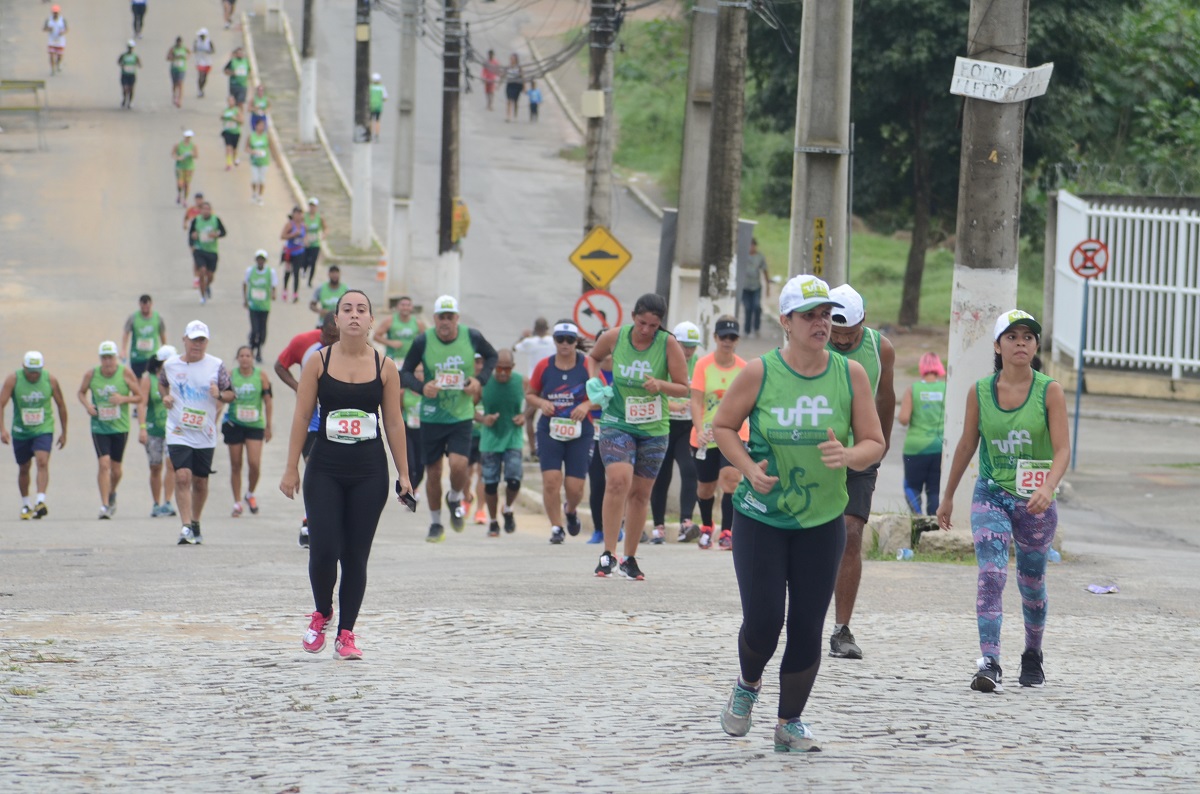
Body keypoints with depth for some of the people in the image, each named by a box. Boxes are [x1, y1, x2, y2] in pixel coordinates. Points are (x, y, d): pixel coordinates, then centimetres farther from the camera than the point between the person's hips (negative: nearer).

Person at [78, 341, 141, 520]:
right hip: (99, 427, -1)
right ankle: (105, 505, -12)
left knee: (116, 468, 11)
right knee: (104, 464, -16)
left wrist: (123, 399, -19)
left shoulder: (126, 373, -7)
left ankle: (112, 494, 41)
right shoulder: (91, 374, -5)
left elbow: (138, 396, 0)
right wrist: (87, 404, -9)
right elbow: (82, 392, 12)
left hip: (120, 427, 1)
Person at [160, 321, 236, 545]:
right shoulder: (170, 365, 1)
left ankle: (195, 524, 30)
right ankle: (186, 527, -17)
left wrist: (220, 395, -17)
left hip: (205, 434, 1)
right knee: (182, 476, -17)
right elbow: (162, 382, 23)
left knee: (200, 481, 10)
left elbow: (231, 394, 4)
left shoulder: (216, 366, -1)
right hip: (178, 433, -1)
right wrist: (165, 396, 2)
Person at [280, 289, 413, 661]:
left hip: (369, 472, 1)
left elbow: (394, 424, 7)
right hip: (325, 469, -1)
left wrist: (403, 474, 5)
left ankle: (346, 633, 11)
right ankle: (321, 614, 18)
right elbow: (301, 418, 3)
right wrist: (292, 468, 0)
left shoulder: (384, 368, 3)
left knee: (355, 555, 2)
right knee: (323, 549, -10)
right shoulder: (319, 363, 1)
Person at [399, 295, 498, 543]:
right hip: (431, 417, 0)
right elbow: (405, 373, 0)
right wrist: (421, 387, -20)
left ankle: (455, 499, 16)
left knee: (458, 464, -18)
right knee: (433, 473, 4)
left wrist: (480, 380, -2)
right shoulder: (422, 342, -9)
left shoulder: (472, 337, -6)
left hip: (461, 417, 0)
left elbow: (492, 356, 14)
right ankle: (435, 522, 25)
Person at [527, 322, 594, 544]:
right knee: (551, 480, -12)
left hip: (580, 433, -1)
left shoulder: (587, 365, -4)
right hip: (549, 431, 1)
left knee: (575, 486, -1)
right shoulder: (544, 366, 1)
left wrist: (587, 405, -16)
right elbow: (530, 393, 13)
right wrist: (542, 403, -9)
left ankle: (570, 510, 35)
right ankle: (556, 527, 2)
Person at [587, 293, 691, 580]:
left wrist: (660, 385, -23)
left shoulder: (669, 344, -9)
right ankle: (608, 553, -20)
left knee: (640, 492, 8)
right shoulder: (614, 337, -6)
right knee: (618, 480, -22)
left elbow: (683, 388, -5)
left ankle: (630, 559, 22)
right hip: (617, 424, -1)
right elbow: (593, 358, 16)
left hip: (654, 429, 1)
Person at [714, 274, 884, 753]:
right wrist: (748, 467, -13)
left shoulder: (850, 374, -3)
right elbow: (723, 426, 4)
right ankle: (748, 686, 26)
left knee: (807, 627, 1)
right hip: (760, 517, -2)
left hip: (822, 521, 2)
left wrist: (848, 456, -22)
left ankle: (790, 722, 17)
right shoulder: (760, 373, -8)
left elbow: (874, 443, 1)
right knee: (762, 619, -7)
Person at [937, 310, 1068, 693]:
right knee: (991, 573, -18)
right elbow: (966, 446, 11)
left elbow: (1062, 450, -12)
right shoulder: (980, 391, -1)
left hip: (1035, 503, 0)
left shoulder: (1050, 391, -6)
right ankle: (989, 664, -27)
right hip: (991, 494, 0)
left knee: (1031, 583, 14)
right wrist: (947, 496, 18)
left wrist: (1048, 488, -30)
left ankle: (1033, 657, 37)